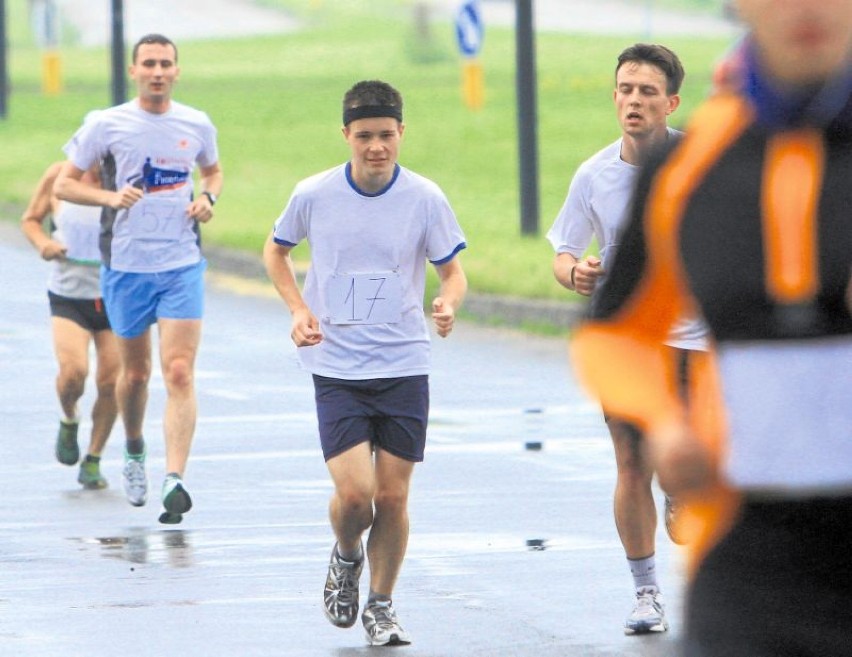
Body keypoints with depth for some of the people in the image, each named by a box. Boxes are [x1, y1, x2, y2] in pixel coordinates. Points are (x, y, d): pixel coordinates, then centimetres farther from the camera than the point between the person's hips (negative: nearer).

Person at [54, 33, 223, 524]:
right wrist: (111, 197, -15)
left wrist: (208, 198, 0)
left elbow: (214, 171, 23)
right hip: (127, 266, 0)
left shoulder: (197, 126, 4)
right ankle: (135, 453, 39)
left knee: (180, 373, -13)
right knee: (135, 373, 12)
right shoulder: (109, 125, -2)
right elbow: (65, 184, 3)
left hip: (183, 266, 0)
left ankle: (175, 480, -20)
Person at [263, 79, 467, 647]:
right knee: (355, 492, -13)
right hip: (336, 367, -1)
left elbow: (453, 270, 5)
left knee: (393, 497, 1)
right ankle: (346, 558, 21)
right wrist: (299, 310, -1)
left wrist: (448, 304, -18)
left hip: (405, 366, 1)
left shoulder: (425, 198, -4)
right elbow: (276, 250, 14)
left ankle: (382, 606, 21)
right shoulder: (314, 195, -4)